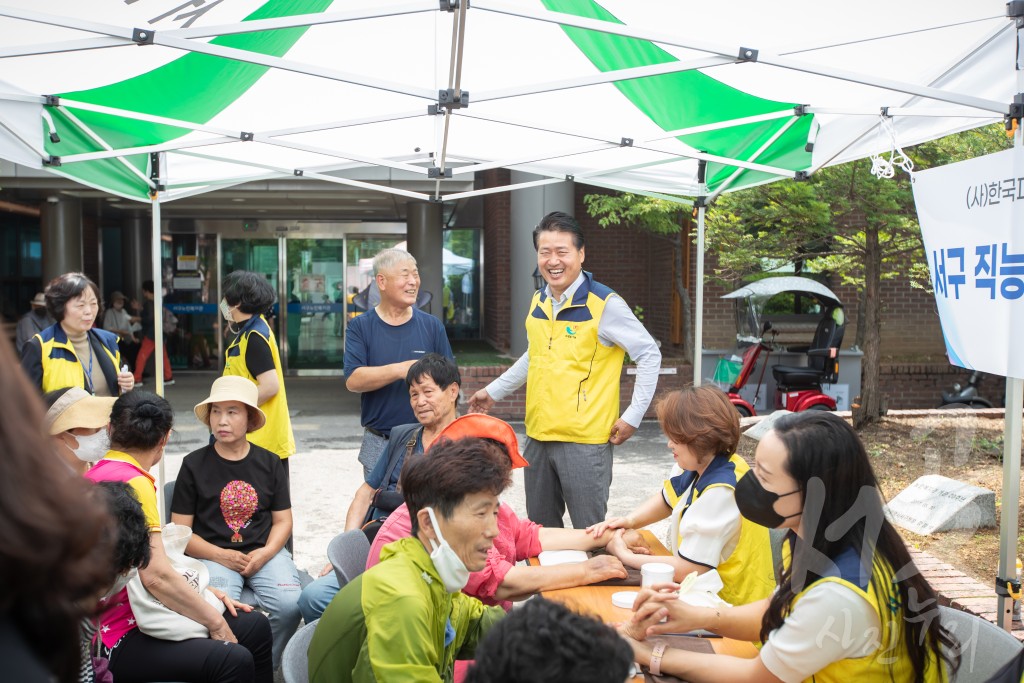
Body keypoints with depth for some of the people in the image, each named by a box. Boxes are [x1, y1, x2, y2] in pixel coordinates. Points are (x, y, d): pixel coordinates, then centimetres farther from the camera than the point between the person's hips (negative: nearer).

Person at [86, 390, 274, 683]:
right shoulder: (133, 483, -17)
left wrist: (203, 590, 11)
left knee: (255, 625, 5)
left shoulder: (98, 473, 12)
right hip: (120, 637, -10)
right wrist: (214, 620, -12)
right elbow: (156, 576, -24)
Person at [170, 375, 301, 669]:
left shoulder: (269, 463, 9)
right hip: (213, 555, -2)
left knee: (290, 606, -25)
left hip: (265, 553, 2)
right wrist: (221, 556, -12)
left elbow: (283, 520, 11)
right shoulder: (194, 464, 3)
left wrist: (266, 552, -9)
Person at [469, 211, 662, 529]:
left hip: (585, 441, -6)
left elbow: (649, 355, -7)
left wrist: (633, 416, -11)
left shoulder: (605, 304, -11)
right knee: (539, 532, 16)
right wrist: (493, 391, 26)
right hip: (539, 436, 7)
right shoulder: (538, 302, 8)